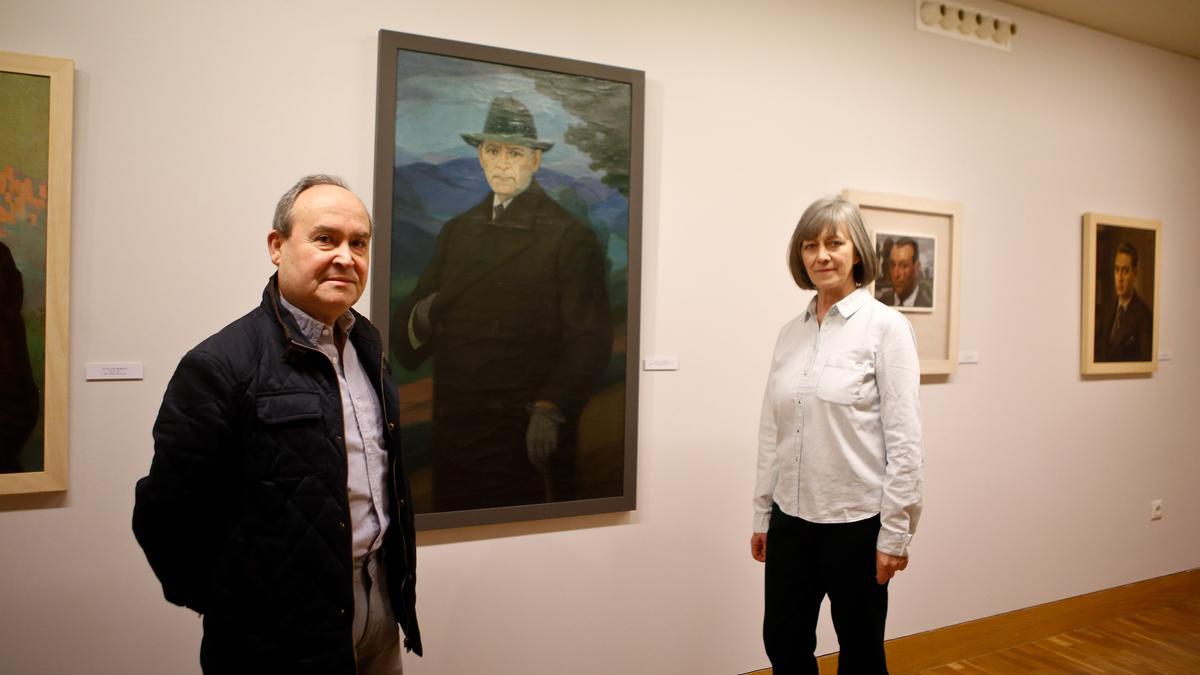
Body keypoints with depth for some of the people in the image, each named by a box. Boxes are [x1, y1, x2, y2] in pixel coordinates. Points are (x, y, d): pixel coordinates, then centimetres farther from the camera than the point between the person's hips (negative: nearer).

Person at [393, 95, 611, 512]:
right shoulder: (456, 232, 12)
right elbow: (405, 337, 13)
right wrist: (419, 320, -9)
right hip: (454, 431, 5)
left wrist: (551, 410, -19)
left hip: (530, 434, -5)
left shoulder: (570, 237, -4)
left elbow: (590, 340, -10)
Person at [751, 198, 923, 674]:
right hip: (792, 519, 5)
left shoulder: (886, 326, -9)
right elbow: (772, 433, 9)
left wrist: (895, 530, -13)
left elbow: (904, 439, -12)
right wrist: (762, 514, 10)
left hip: (857, 522, -5)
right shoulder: (790, 333, 6)